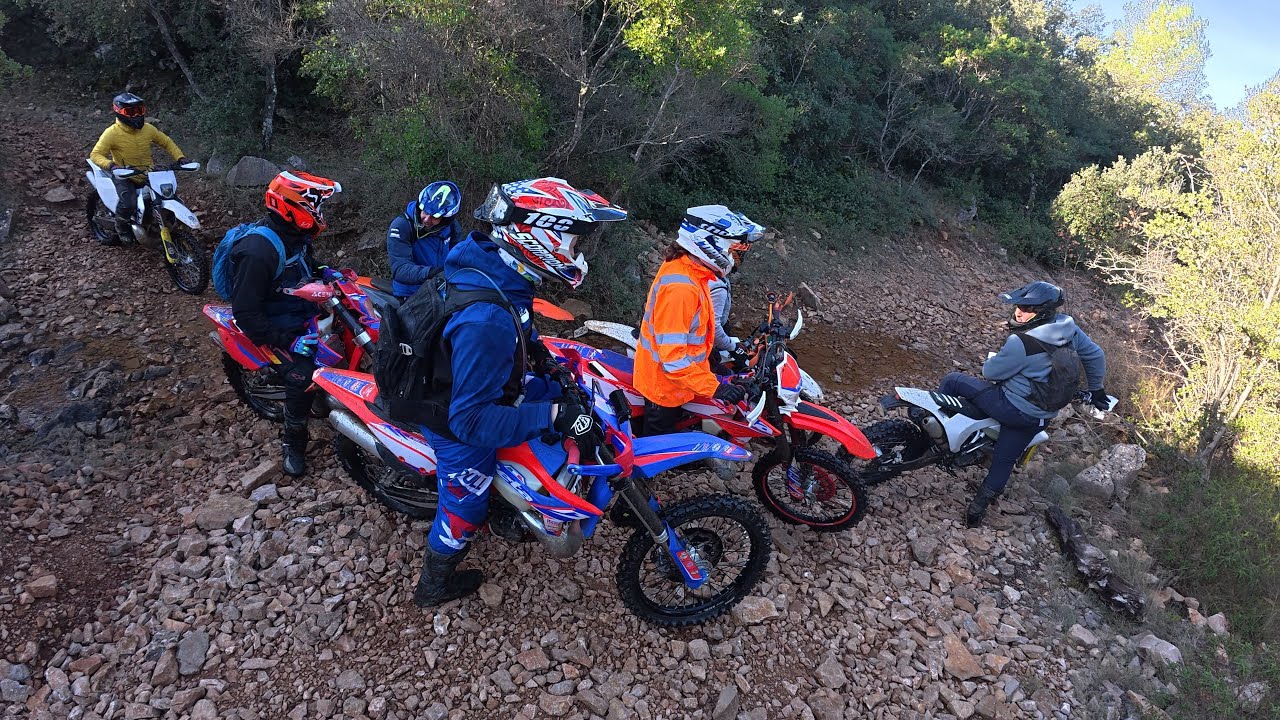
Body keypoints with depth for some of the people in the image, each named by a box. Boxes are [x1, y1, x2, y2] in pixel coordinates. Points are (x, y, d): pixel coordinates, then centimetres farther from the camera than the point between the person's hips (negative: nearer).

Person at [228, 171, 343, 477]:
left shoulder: (295, 236, -1)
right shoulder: (257, 252, -29)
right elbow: (246, 314, -26)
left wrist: (324, 270, 5)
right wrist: (289, 342, -29)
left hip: (303, 311, 9)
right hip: (279, 328, -9)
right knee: (303, 377, -23)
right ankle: (292, 442, -1)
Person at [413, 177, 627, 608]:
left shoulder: (490, 266, -13)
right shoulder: (489, 320, -42)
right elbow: (471, 421, -37)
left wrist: (536, 348, 10)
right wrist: (552, 415, -37)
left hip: (460, 389, 8)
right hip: (461, 429, -8)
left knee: (561, 395, 21)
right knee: (464, 508, 15)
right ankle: (434, 587, 45)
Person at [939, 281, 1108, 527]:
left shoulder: (1022, 343, -28)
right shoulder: (1068, 328, -4)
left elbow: (991, 372, -14)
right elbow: (1096, 354, 12)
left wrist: (993, 359, 9)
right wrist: (1096, 389, 27)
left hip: (1010, 407, -8)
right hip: (1040, 416, 8)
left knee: (952, 381, 4)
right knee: (1005, 460, 20)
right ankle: (979, 508, 28)